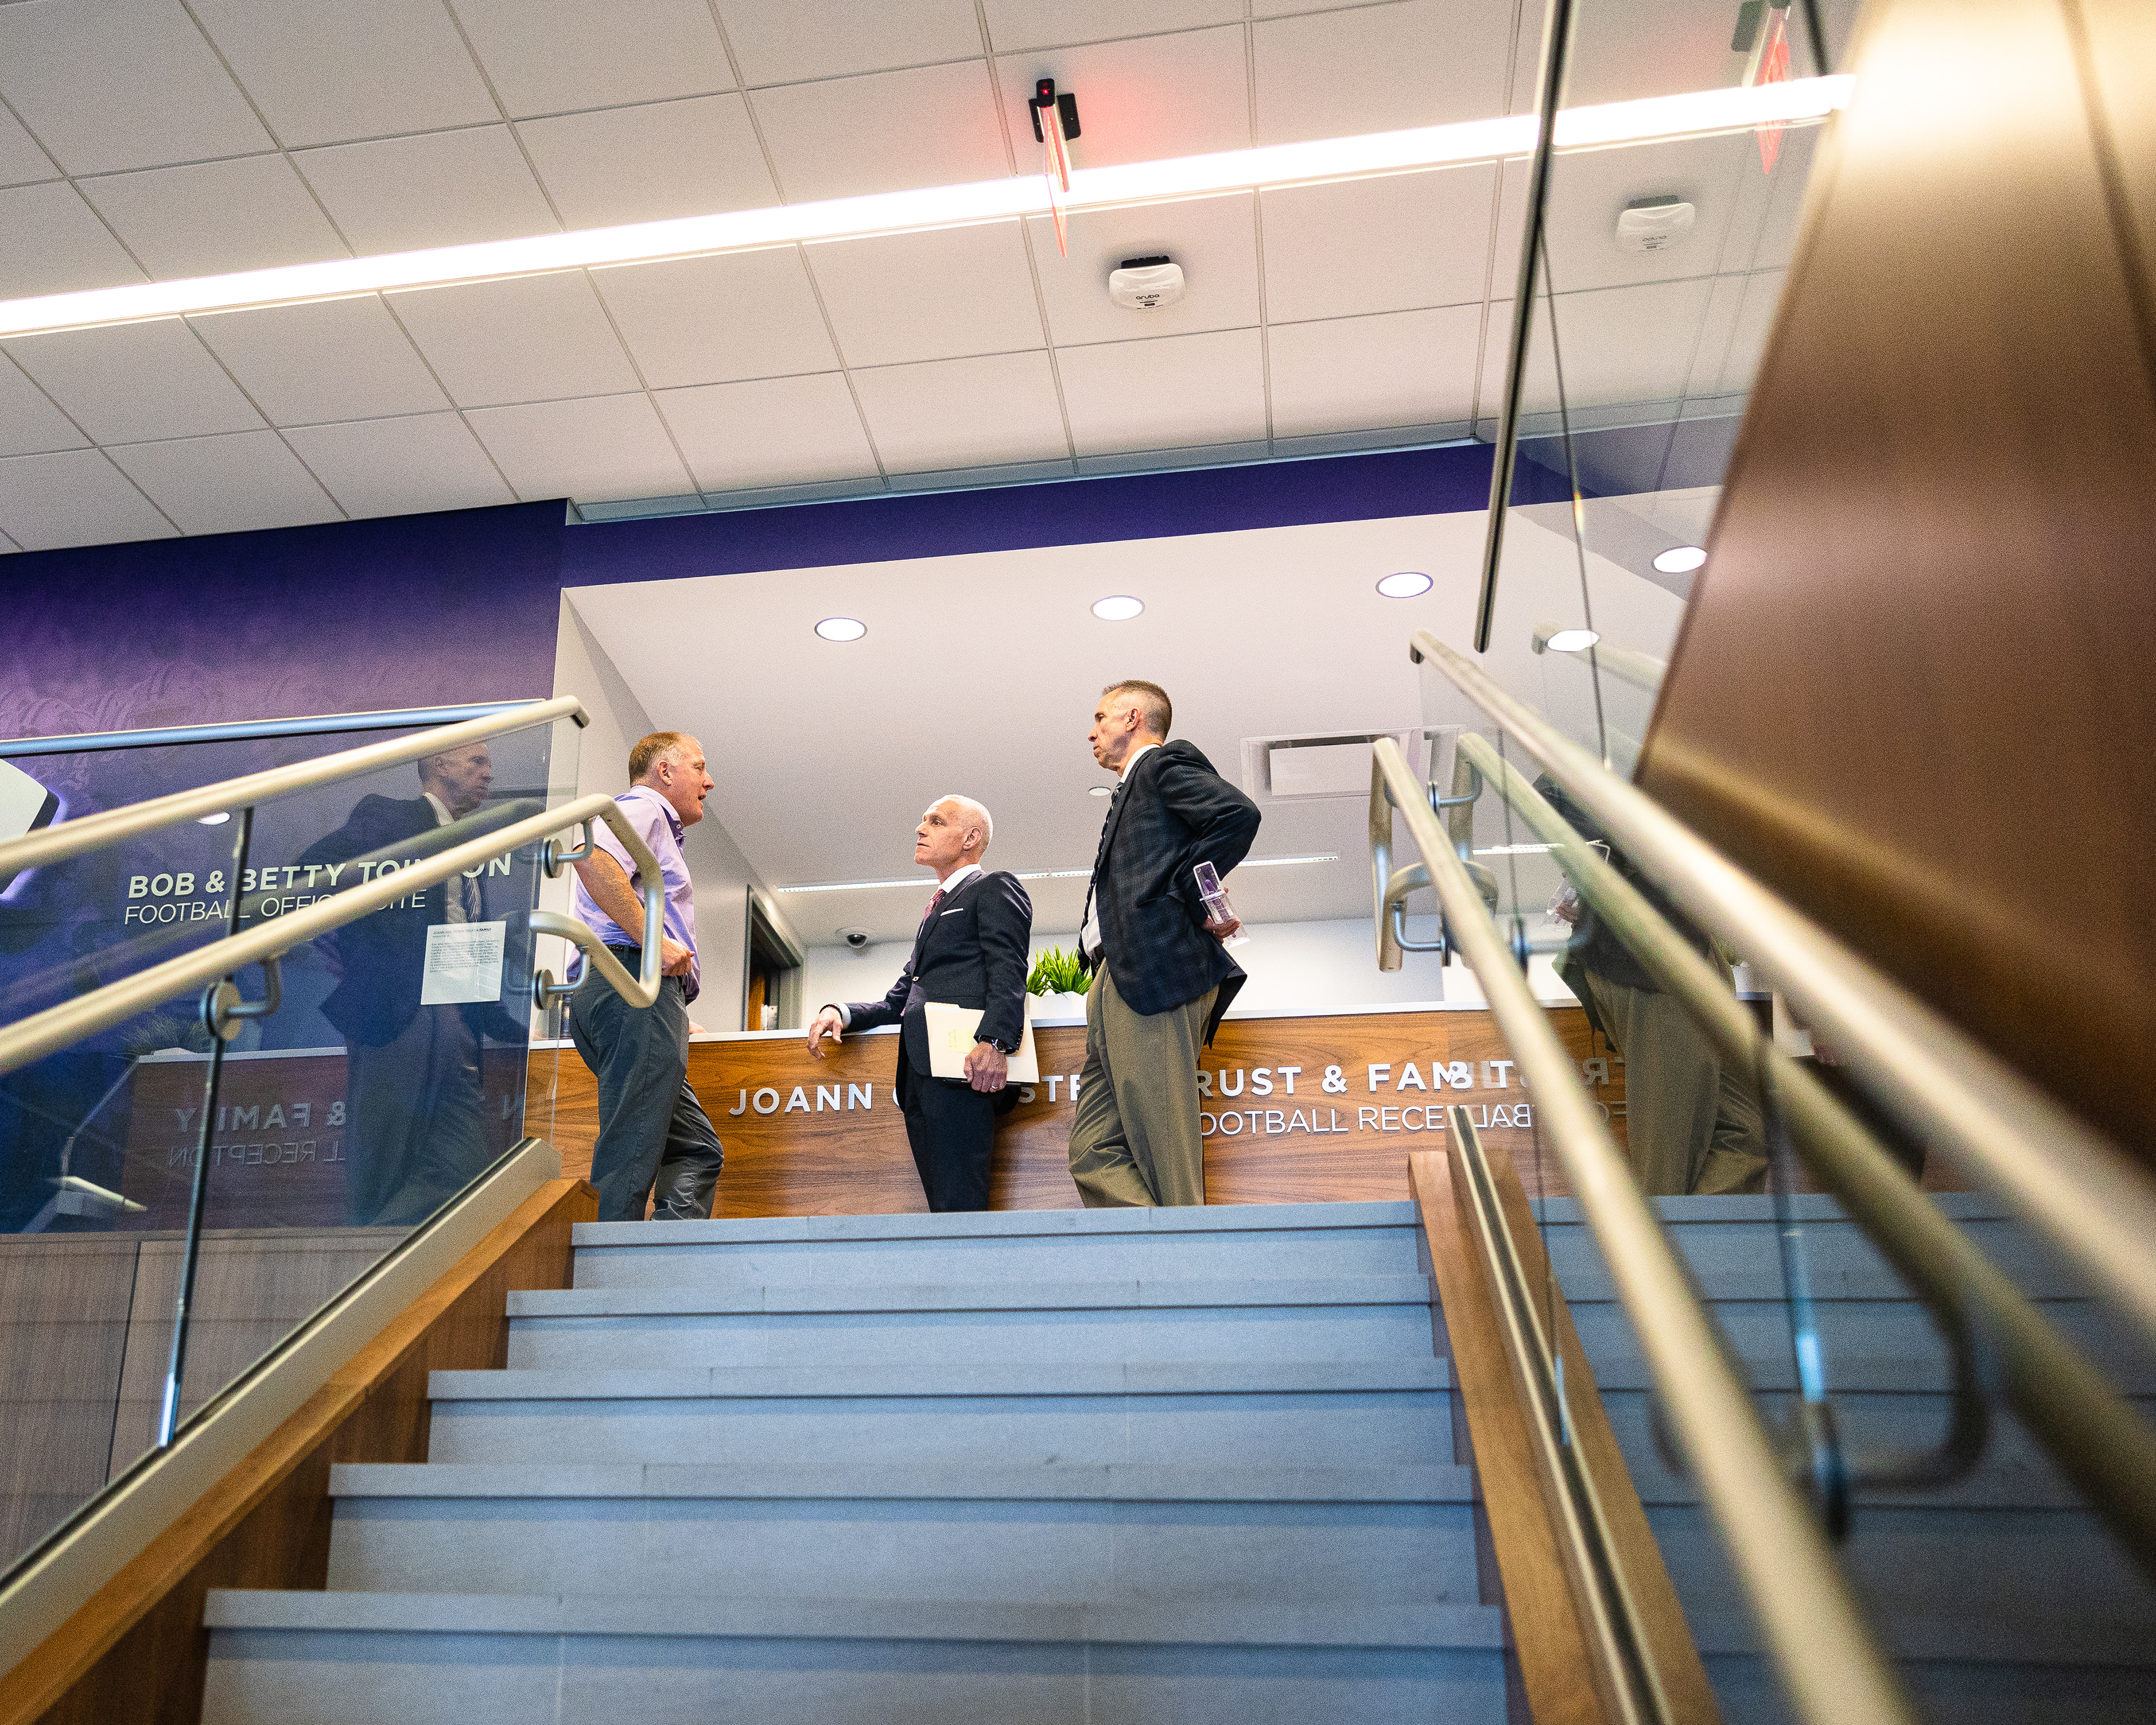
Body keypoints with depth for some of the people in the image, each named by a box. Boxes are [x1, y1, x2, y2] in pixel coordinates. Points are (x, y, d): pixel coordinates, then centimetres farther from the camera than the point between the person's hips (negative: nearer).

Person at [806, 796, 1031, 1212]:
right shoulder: (938, 907, 35)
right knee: (943, 1203, 1)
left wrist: (995, 1040, -26)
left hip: (964, 1064, -8)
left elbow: (1008, 972, -8)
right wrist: (841, 1012, 8)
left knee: (958, 1203, -18)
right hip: (921, 1070, 9)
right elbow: (898, 1001, 28)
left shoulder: (995, 888, 9)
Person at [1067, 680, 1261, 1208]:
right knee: (1096, 1156, 1)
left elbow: (1239, 814, -14)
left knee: (1162, 1159, -12)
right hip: (1118, 985, 10)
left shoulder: (1165, 763, 4)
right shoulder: (1132, 793, 32)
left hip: (1156, 973, -10)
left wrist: (1185, 891, -9)